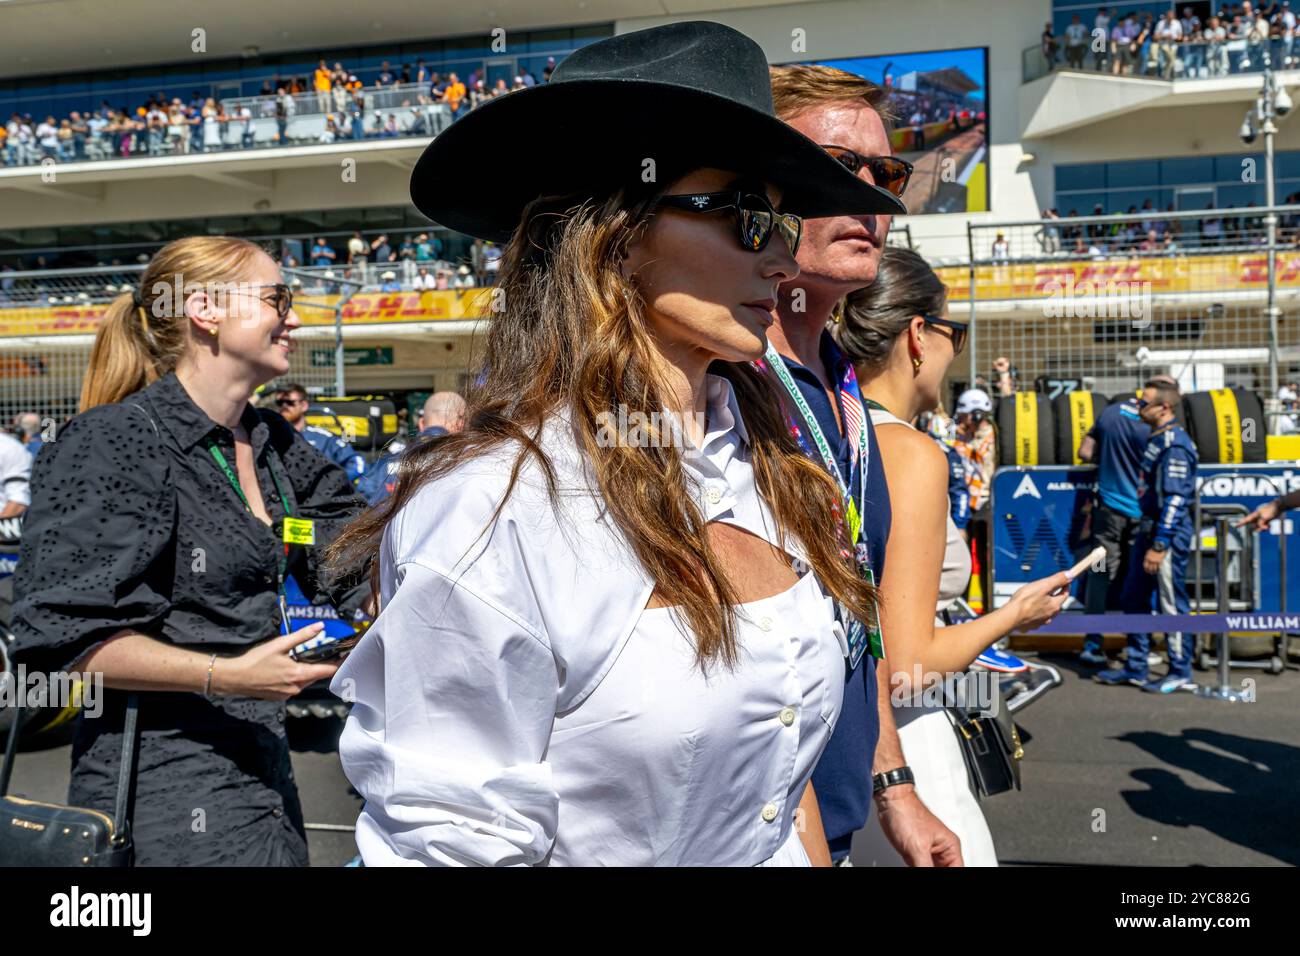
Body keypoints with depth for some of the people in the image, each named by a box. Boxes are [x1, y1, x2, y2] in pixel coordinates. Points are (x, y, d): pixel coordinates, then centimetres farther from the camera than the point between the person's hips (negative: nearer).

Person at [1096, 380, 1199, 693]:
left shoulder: (1174, 444, -18)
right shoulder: (1157, 439, 13)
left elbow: (1175, 499, -22)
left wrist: (1159, 545, -23)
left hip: (1168, 534, -10)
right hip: (1149, 529, 10)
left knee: (1171, 604, 0)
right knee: (1133, 598, 15)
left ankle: (1181, 673, 12)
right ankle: (1135, 667, 25)